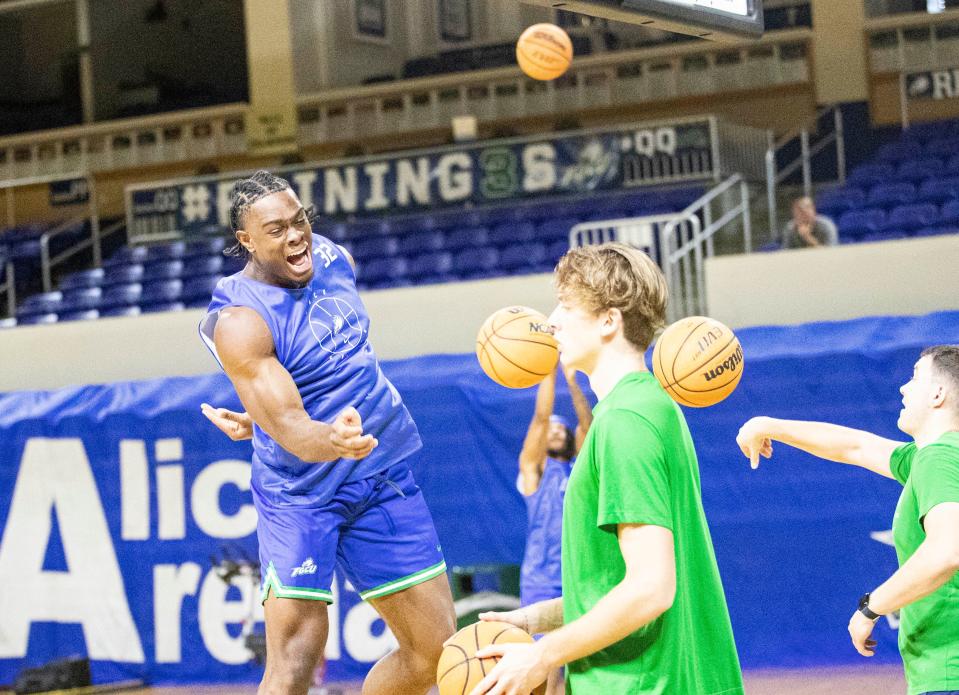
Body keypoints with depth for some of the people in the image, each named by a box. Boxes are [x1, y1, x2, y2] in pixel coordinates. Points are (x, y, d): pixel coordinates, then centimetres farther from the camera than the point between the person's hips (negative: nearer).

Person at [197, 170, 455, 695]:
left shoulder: (332, 258, 1)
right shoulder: (238, 321, -21)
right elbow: (288, 427, -28)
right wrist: (331, 440, -50)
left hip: (383, 475, 6)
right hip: (300, 494, -6)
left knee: (433, 651, 6)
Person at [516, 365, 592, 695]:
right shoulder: (534, 467, 6)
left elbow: (588, 425, 4)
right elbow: (541, 416, -4)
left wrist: (572, 379, -2)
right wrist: (549, 367, -8)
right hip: (543, 582, -4)